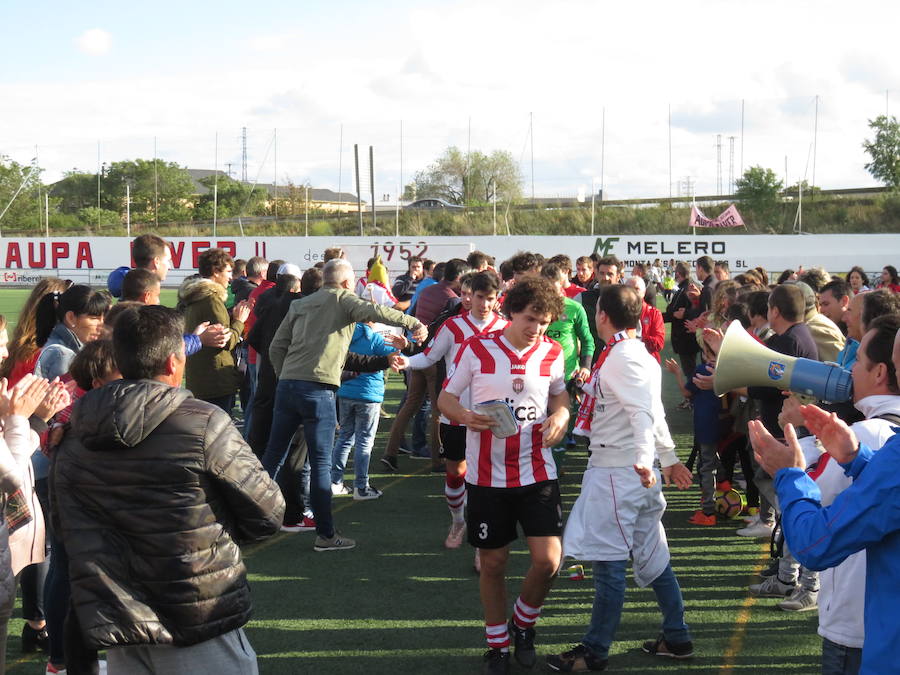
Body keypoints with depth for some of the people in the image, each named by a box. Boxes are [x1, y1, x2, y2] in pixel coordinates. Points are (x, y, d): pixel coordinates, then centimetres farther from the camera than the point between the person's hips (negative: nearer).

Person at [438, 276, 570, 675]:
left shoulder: (551, 353, 0)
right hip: (487, 474, -1)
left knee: (547, 560, -8)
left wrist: (560, 415, -5)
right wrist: (465, 416, -21)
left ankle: (523, 623, 22)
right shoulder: (477, 349, -6)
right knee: (493, 562, 8)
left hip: (537, 471, 1)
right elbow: (446, 399, 1)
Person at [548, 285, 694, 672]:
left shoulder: (620, 358, -16)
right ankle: (677, 638, 23)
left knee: (608, 562, -1)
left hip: (616, 472, -10)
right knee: (651, 557, 15)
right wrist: (668, 457, 26)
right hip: (634, 470, 10)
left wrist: (643, 460, -37)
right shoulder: (640, 355, 14)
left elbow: (643, 412, -27)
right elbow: (654, 412, 20)